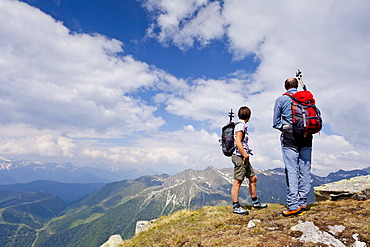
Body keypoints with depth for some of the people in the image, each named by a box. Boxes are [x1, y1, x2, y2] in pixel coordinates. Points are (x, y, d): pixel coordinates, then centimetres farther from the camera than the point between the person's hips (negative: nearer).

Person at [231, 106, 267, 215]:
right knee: (237, 181, -5)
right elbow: (238, 142, -20)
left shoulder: (242, 125, 18)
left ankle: (256, 202, 28)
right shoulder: (240, 125, -11)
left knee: (253, 178, 16)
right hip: (240, 157, -10)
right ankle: (236, 207, 0)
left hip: (244, 157, 10)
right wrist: (245, 155, -17)